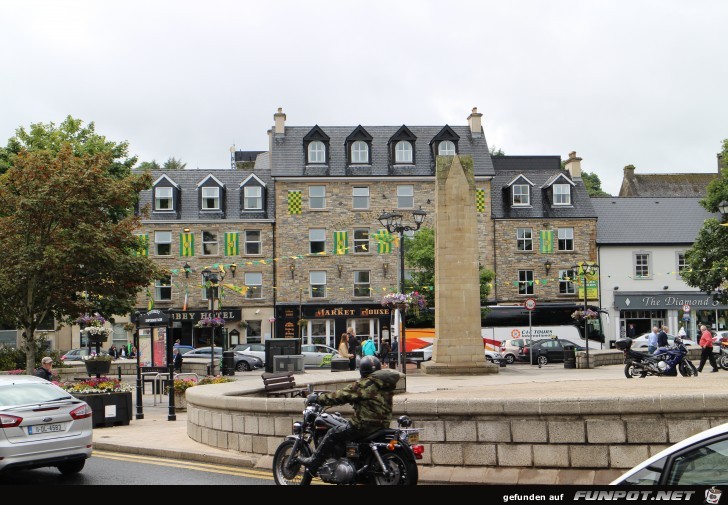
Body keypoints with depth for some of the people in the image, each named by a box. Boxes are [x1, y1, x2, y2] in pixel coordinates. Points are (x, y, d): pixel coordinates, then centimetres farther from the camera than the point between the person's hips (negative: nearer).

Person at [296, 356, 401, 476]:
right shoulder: (385, 384, 11)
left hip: (365, 424, -9)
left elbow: (342, 396, -12)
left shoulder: (365, 384, -14)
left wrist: (317, 398, -3)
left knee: (332, 434, 0)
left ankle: (313, 463, 4)